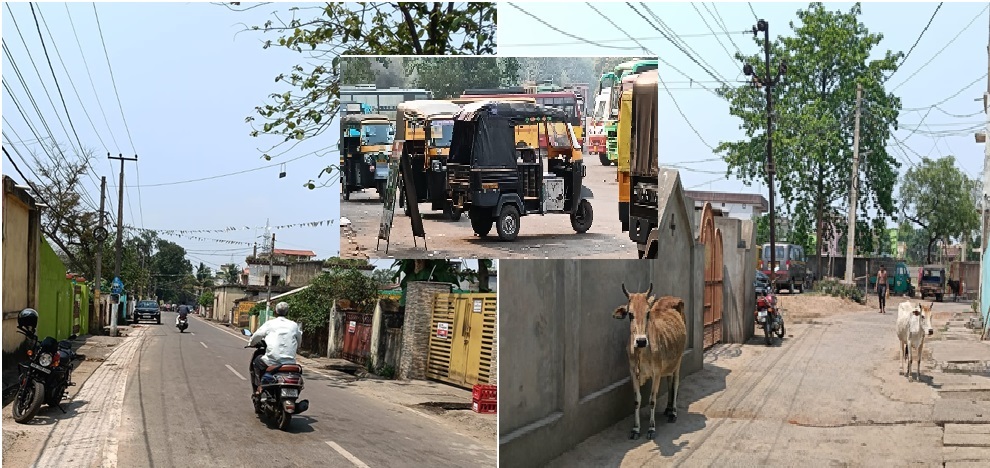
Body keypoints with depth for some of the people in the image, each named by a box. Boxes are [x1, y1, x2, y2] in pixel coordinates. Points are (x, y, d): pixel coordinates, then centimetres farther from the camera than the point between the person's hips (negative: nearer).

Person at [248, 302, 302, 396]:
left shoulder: (270, 324, 3)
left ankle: (259, 387, 15)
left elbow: (256, 336, 10)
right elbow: (298, 343, 17)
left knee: (257, 361, 26)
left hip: (272, 361, -2)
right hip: (290, 362, 2)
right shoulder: (294, 325, 9)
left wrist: (250, 344, 32)